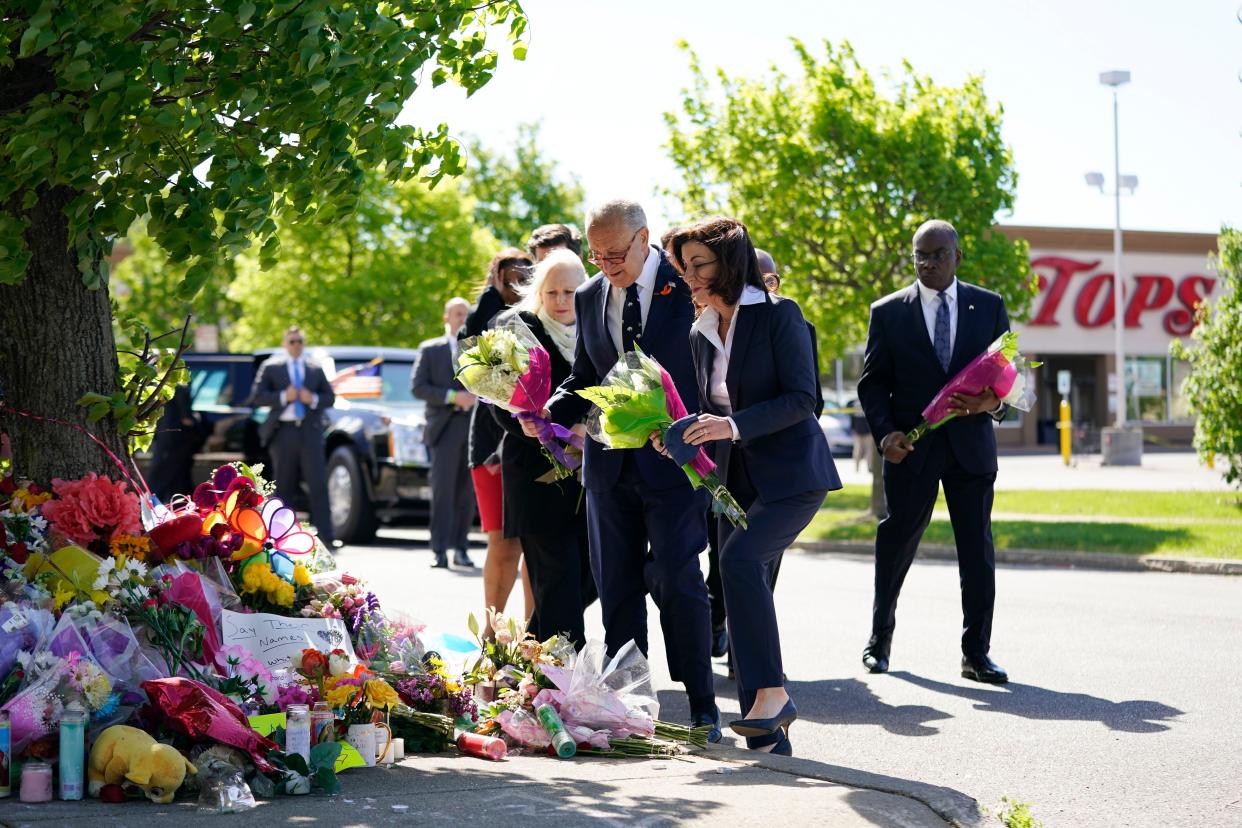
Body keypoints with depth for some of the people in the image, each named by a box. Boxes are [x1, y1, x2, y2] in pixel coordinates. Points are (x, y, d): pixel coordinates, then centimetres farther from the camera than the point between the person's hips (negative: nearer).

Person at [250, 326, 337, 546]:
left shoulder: (315, 368, 15)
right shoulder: (271, 366, 9)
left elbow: (330, 397, 14)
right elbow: (256, 396, 0)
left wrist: (313, 399, -6)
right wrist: (283, 396, -12)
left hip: (310, 431, 1)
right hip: (283, 431, -1)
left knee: (318, 485, -9)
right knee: (284, 486, 5)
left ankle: (326, 535, -13)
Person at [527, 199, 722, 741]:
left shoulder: (688, 284, -6)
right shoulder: (589, 297, 10)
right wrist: (547, 412, -1)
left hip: (674, 458, -5)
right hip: (610, 465, 5)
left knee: (677, 581, -8)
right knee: (617, 588, 6)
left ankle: (702, 707, 1)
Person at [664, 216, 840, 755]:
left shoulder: (779, 315, -9)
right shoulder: (701, 333, 12)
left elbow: (802, 397, -15)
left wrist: (735, 425, -26)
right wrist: (683, 434, 0)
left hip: (791, 474, -7)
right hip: (737, 481, 7)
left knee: (741, 559, -29)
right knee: (745, 592, 2)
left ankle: (771, 693, -21)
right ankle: (768, 740, 6)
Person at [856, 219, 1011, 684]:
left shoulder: (989, 307, 7)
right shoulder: (888, 312, 3)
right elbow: (872, 382, 2)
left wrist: (994, 402, -13)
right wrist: (885, 432, -13)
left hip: (971, 443, 1)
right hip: (911, 447, -1)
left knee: (977, 548, 1)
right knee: (897, 540, 6)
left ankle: (976, 653, 7)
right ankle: (880, 640, 23)